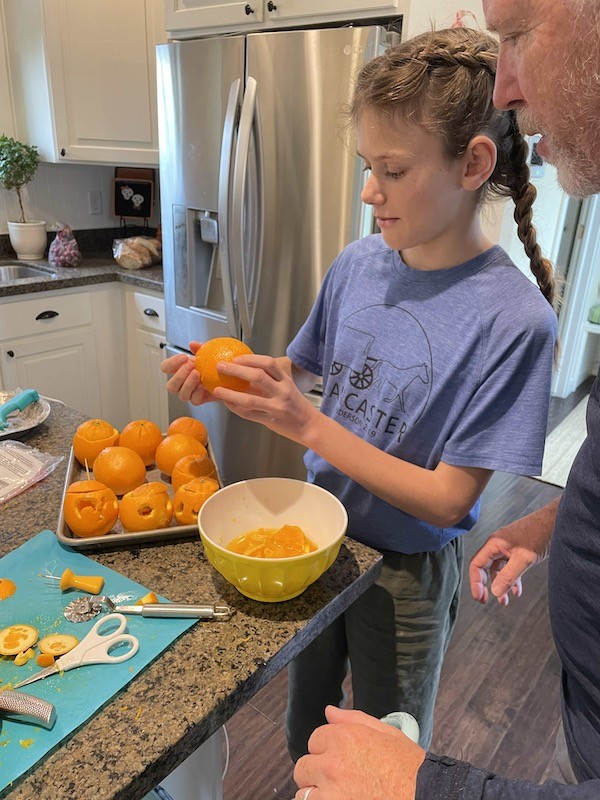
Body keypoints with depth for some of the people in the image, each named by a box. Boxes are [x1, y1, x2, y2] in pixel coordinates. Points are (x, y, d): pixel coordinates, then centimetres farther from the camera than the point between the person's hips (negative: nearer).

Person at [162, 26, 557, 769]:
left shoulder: (511, 319, -25)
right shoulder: (359, 261, -10)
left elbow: (448, 499, -23)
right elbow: (306, 366, 5)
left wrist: (308, 426, -30)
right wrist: (236, 372, -14)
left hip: (405, 573, -4)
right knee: (305, 727, 29)